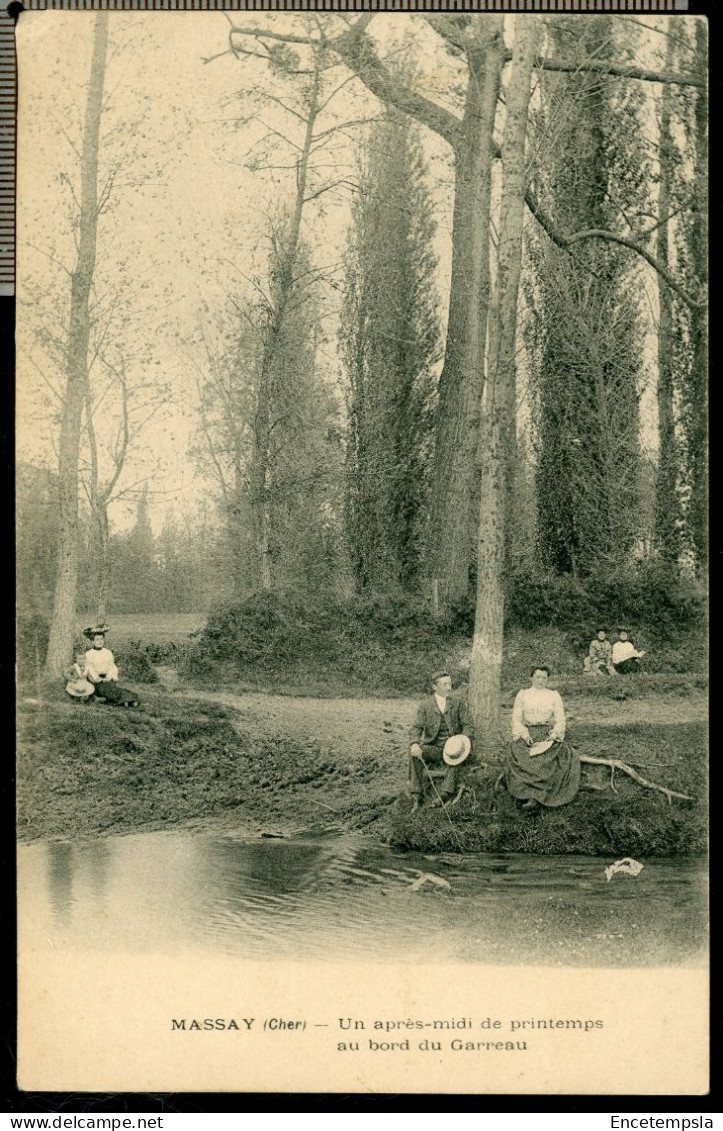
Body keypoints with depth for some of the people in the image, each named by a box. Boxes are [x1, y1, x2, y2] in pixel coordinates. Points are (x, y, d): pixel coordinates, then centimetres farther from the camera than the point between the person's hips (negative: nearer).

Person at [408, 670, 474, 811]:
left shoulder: (458, 702, 8)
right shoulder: (425, 704, 6)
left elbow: (467, 725, 4)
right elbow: (417, 727, -1)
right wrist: (414, 744, -24)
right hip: (432, 747, 1)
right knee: (414, 753, -28)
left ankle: (445, 794, -41)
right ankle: (416, 796, -27)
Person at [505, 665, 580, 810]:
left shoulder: (554, 695, 13)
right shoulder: (522, 694, 12)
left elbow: (560, 719, 6)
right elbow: (516, 718, 6)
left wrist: (554, 734, -13)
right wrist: (524, 734, -12)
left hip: (548, 733, 0)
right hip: (526, 734, 0)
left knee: (564, 754, -30)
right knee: (519, 754, -32)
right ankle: (531, 797, -33)